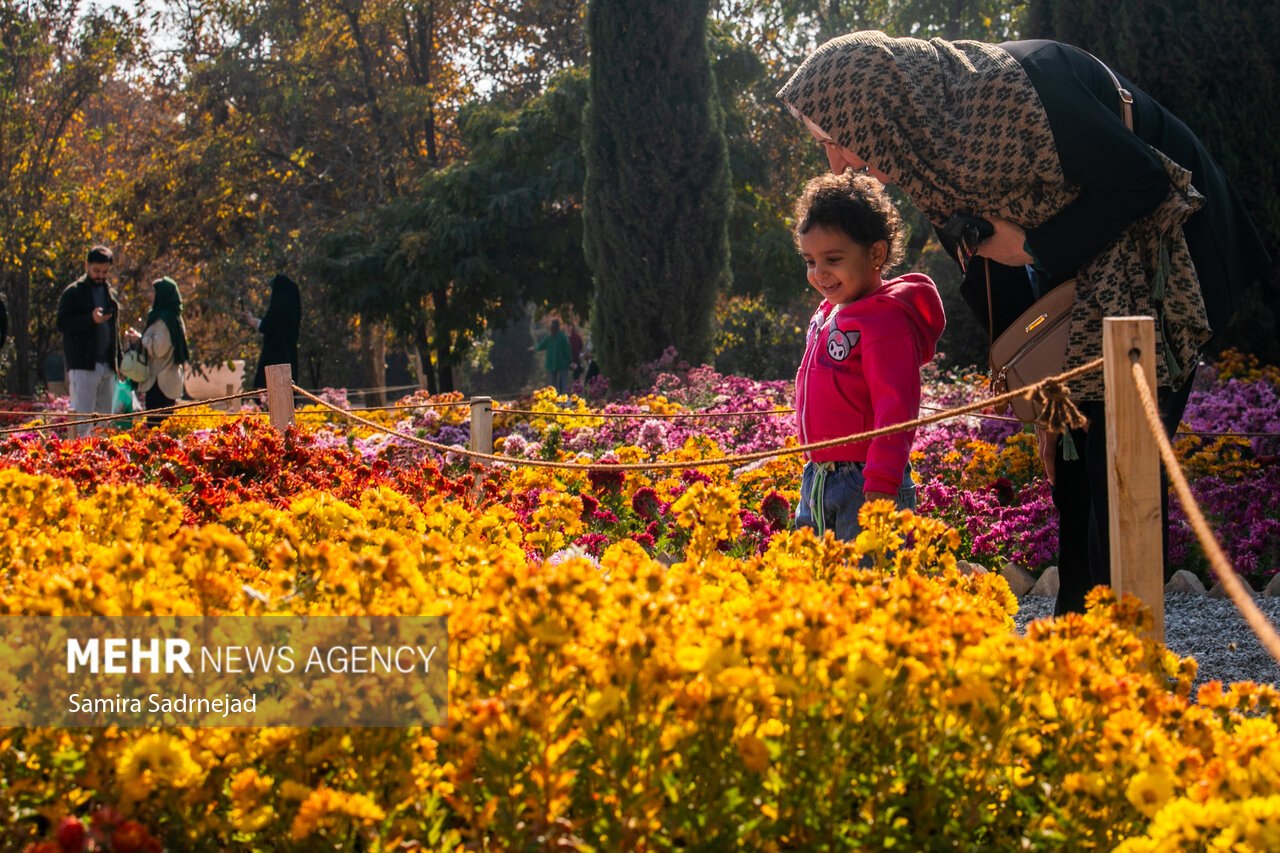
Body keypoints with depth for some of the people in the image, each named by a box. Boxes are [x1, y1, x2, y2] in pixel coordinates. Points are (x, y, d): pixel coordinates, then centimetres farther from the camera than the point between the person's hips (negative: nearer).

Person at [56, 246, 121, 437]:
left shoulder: (110, 294, 18)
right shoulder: (73, 293, -2)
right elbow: (62, 324, -11)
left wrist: (118, 362, 19)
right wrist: (90, 319, -24)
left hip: (107, 365, 6)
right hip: (82, 365, -6)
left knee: (105, 417, 7)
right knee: (81, 414, -10)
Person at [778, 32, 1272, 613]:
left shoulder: (1014, 83, -29)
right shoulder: (931, 138, -2)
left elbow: (1141, 181, -25)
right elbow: (993, 268, 6)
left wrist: (1034, 247, -18)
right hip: (1080, 272, 8)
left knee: (1119, 460, -12)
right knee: (1069, 455, 5)